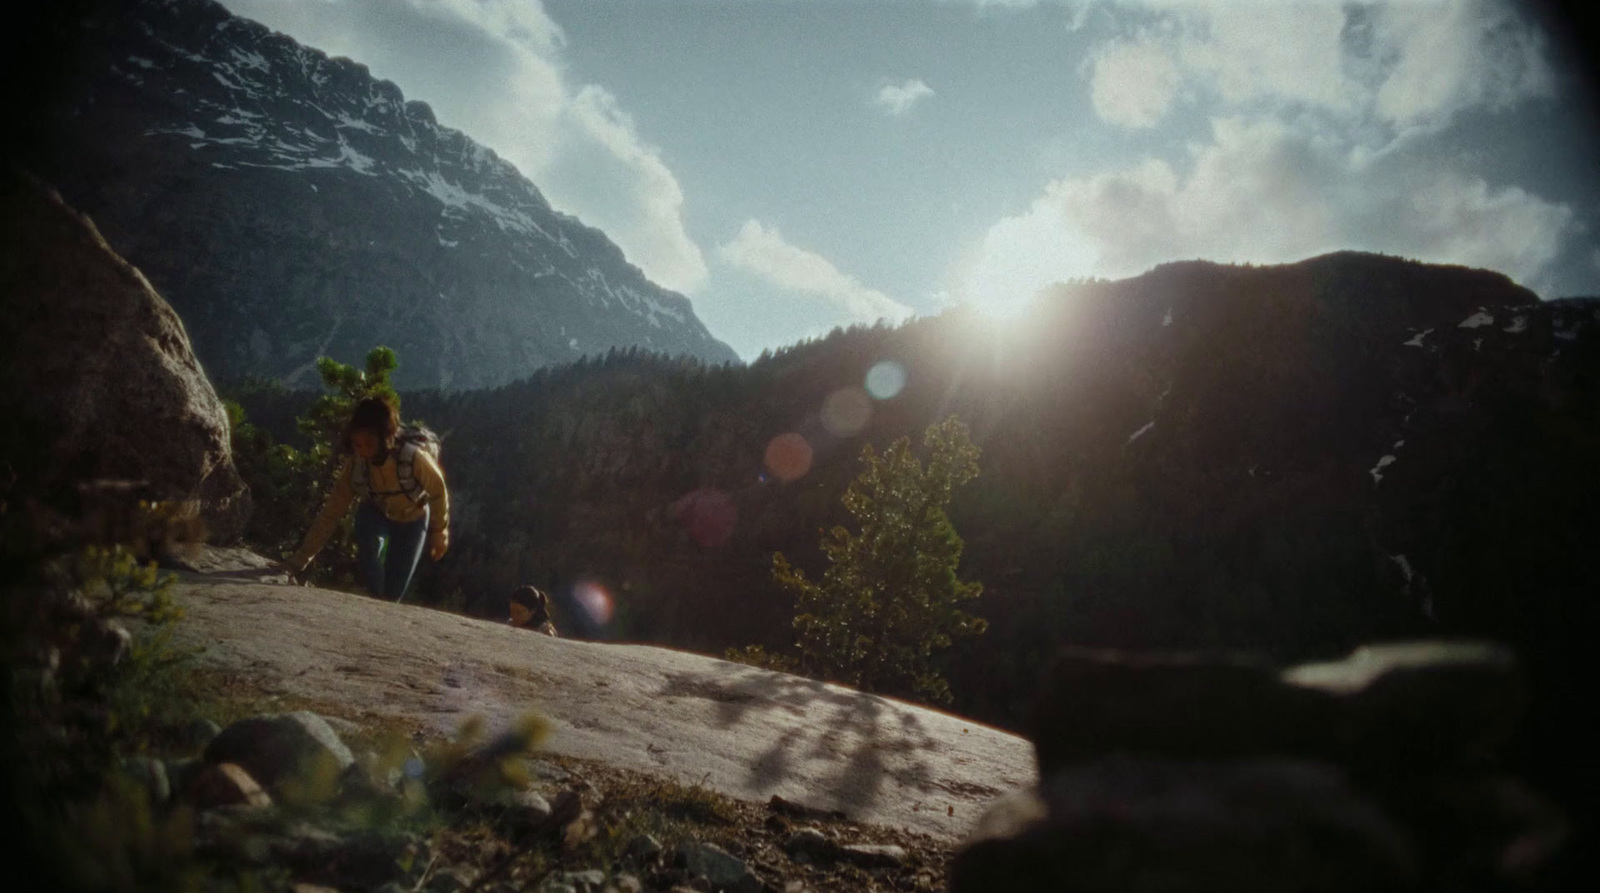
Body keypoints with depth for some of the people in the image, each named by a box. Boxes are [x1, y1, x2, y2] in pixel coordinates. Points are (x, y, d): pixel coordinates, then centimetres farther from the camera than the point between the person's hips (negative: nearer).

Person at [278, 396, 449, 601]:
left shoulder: (414, 458, -39)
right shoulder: (354, 465, -29)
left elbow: (438, 491, -19)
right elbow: (330, 513, -25)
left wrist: (439, 532, -4)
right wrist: (298, 561, -31)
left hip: (412, 518, -1)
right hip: (376, 513, 1)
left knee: (394, 591, -6)